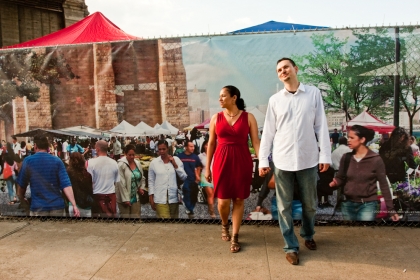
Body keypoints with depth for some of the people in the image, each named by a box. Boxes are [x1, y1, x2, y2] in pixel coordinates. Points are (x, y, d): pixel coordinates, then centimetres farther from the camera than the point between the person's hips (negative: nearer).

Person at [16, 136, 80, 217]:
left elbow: (21, 185, 7)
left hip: (38, 208, -1)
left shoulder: (28, 161, -2)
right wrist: (74, 205, -13)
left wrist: (22, 199, 26)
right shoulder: (57, 161, 0)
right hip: (57, 206, 1)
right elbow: (66, 184, -9)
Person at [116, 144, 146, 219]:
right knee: (125, 216, 5)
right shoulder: (121, 165, -14)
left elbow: (142, 177, 19)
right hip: (124, 198, -5)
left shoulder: (138, 163, 4)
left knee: (136, 216, 7)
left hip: (136, 197, 5)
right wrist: (125, 199, -16)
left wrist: (142, 187, 2)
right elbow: (121, 183, -15)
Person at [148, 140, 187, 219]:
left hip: (173, 197, 2)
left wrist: (175, 165, -8)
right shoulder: (154, 162, 1)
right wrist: (151, 198, 4)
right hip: (160, 198, -1)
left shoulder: (176, 160, 1)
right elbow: (151, 181, 6)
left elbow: (184, 177, 1)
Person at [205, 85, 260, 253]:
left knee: (238, 200, 5)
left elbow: (256, 142, -4)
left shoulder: (248, 117, -1)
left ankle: (235, 238, 19)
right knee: (223, 201, 3)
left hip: (242, 161, -1)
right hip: (222, 161, 1)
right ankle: (225, 225, 36)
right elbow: (211, 143, 7)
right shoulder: (216, 118, 4)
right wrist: (207, 167, 6)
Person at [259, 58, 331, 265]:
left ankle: (308, 235, 40)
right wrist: (263, 160, 1)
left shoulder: (313, 93, 1)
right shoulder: (275, 100, 4)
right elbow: (268, 131, 4)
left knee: (310, 203, 14)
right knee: (284, 206, 6)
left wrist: (325, 154, -4)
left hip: (308, 159, 0)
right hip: (282, 160, 1)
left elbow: (321, 126, 0)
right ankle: (291, 246, 21)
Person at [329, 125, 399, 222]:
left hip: (367, 205, -4)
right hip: (347, 204, 4)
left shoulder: (375, 159, -8)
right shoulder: (346, 157, 1)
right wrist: (335, 182, -15)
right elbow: (340, 178, 9)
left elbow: (384, 185, -5)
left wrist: (390, 209, -5)